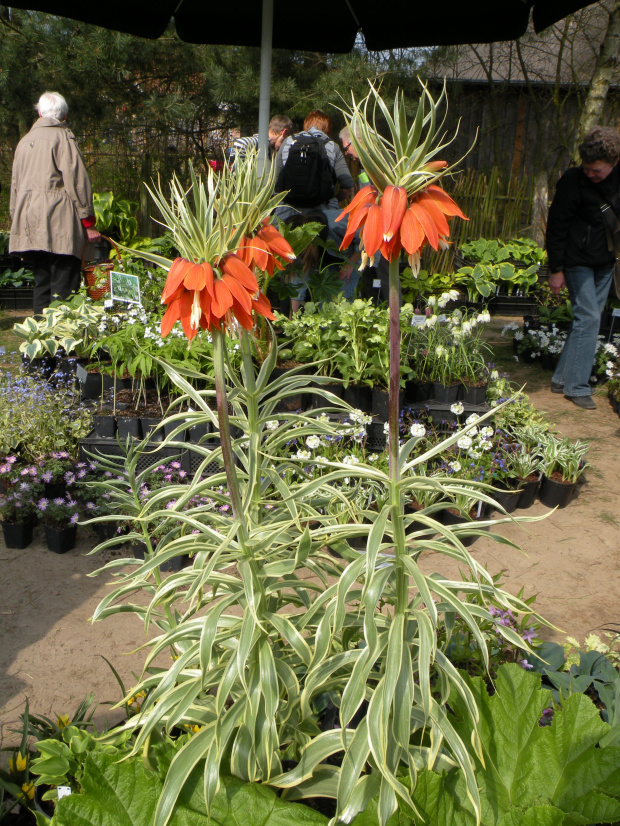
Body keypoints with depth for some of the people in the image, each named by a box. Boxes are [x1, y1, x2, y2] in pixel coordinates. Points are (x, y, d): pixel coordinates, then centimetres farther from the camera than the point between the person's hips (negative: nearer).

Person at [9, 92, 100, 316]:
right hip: (59, 223, -6)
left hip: (28, 224, 6)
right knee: (64, 289, -8)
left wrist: (17, 221, 24)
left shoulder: (24, 141, 19)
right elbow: (77, 181, -7)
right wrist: (88, 223, -5)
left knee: (41, 284, 9)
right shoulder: (64, 137, -1)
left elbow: (15, 186, 21)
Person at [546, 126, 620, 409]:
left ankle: (563, 379, 16)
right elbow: (557, 226, -11)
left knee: (589, 318, 7)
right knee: (587, 317, -9)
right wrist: (556, 269, -11)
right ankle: (576, 386, -1)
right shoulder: (573, 181, -16)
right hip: (579, 260, -6)